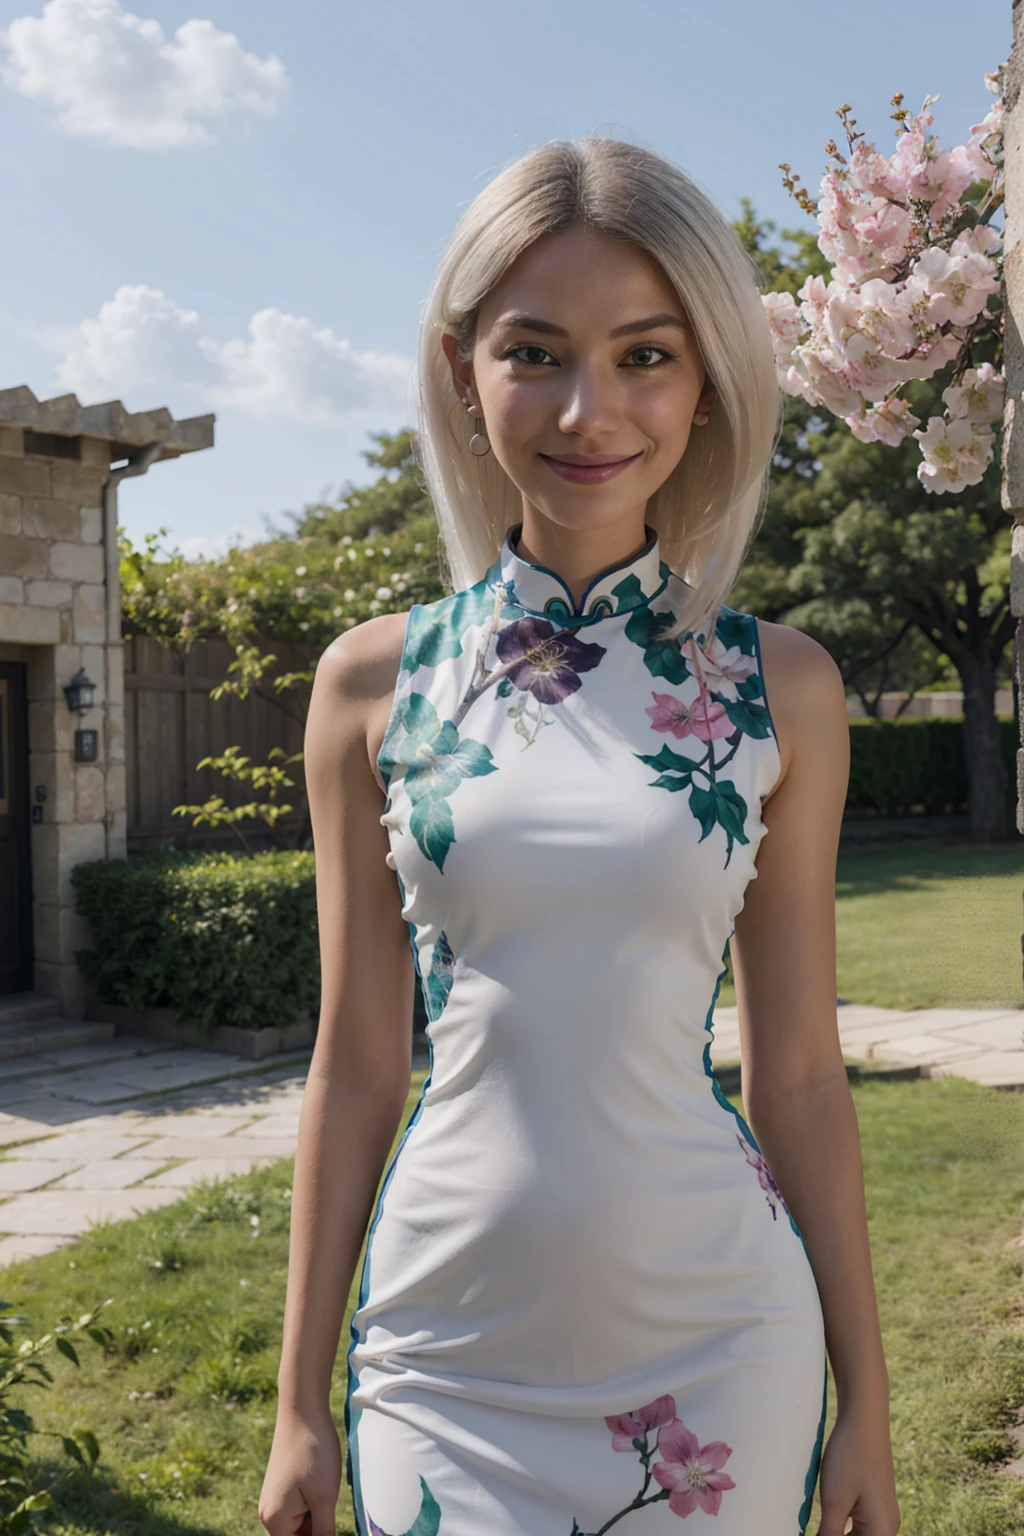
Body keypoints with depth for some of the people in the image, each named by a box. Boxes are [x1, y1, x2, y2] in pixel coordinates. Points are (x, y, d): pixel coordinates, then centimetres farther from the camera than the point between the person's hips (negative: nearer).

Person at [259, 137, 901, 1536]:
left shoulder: (781, 688, -3)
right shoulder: (375, 682, -3)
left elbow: (800, 1075, 1)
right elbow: (355, 1065, 1)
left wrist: (864, 1399, 4)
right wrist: (302, 1402, 5)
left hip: (716, 1354, 0)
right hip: (446, 1355, 0)